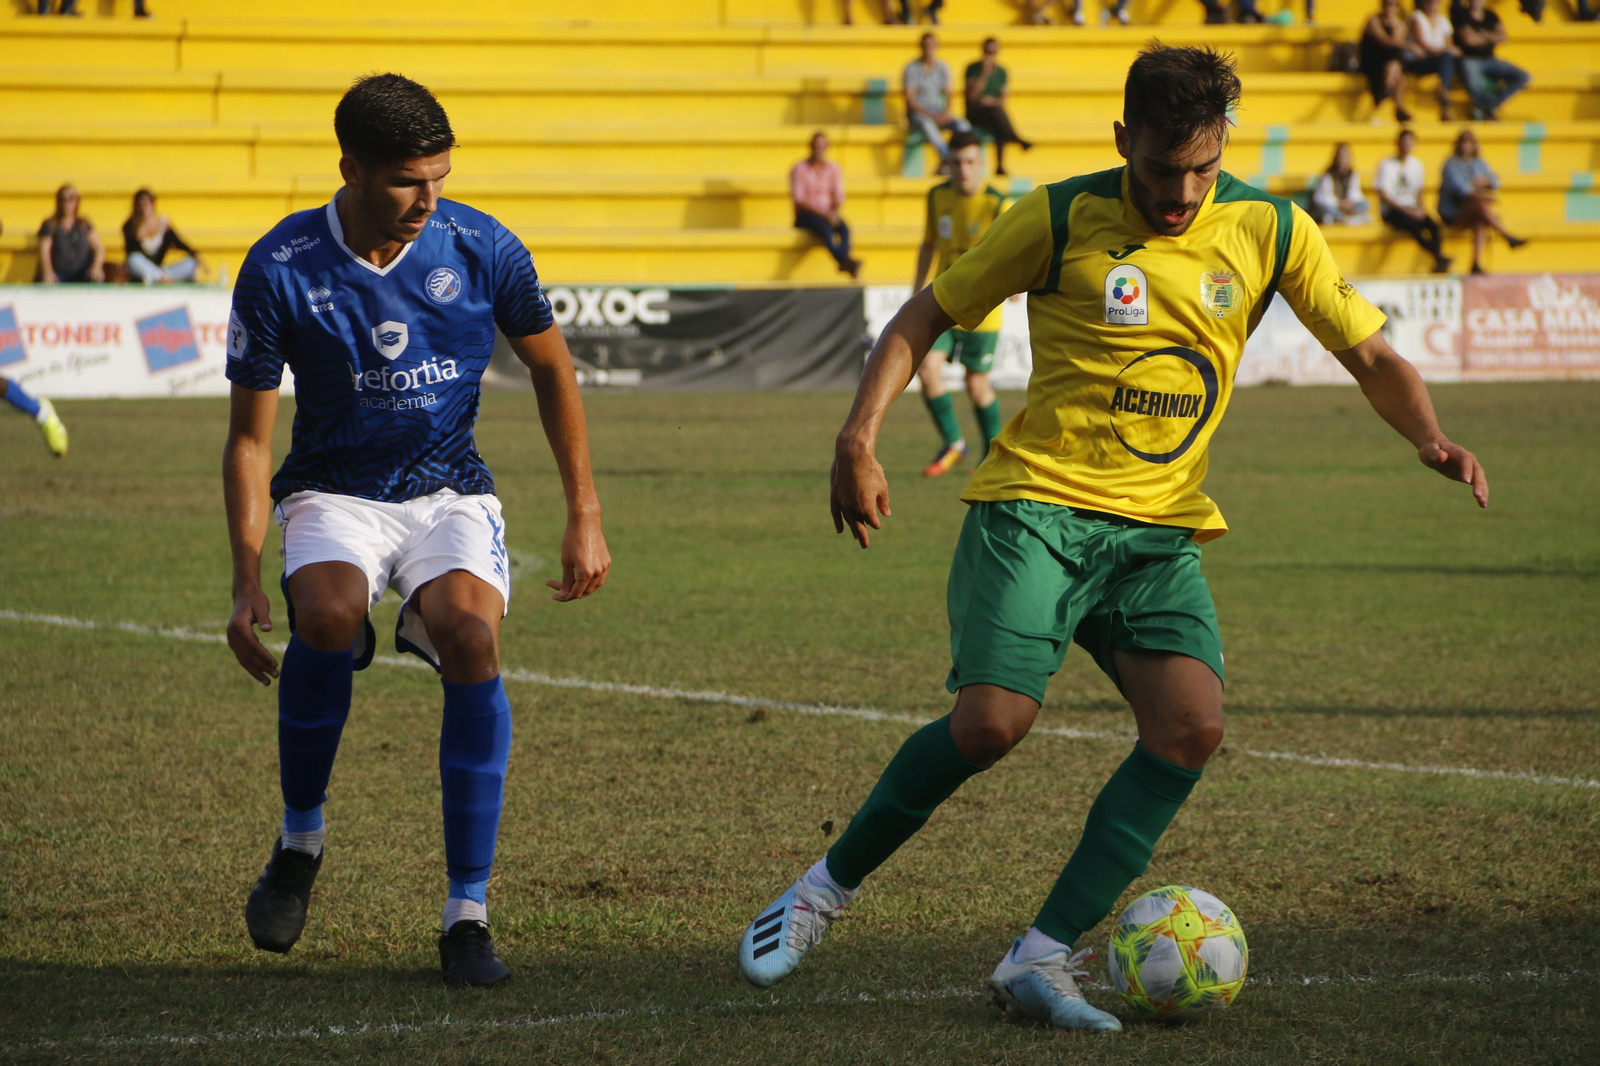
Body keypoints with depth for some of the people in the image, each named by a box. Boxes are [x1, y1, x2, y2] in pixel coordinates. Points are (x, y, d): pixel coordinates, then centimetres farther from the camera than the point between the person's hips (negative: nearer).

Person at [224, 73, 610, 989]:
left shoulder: (482, 250, -9)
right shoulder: (280, 270, -12)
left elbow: (552, 369, 8)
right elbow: (250, 437, -4)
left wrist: (585, 519, 5)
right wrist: (247, 577, -13)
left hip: (451, 492, 1)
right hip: (334, 493, -1)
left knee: (471, 633, -30)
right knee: (328, 614, -34)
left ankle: (468, 912, -23)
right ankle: (300, 840, -8)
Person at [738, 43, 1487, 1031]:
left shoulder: (1272, 233, 1)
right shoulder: (1061, 219, -6)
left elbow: (1374, 356, 5)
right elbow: (924, 317, 3)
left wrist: (1430, 437, -16)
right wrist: (859, 438, -11)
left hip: (1161, 530, 3)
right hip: (1034, 505, -3)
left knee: (1192, 726, -20)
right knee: (992, 722, -21)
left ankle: (1041, 959, -14)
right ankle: (828, 887, 4)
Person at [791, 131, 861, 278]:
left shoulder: (833, 168, 11)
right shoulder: (799, 169, -2)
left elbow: (839, 198, 10)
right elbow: (798, 200, -9)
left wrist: (834, 213, -13)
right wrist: (821, 214, -21)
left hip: (828, 214, 4)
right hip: (805, 216, -4)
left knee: (844, 229, -32)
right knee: (825, 228, -39)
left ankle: (844, 262, -55)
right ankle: (845, 260, -62)